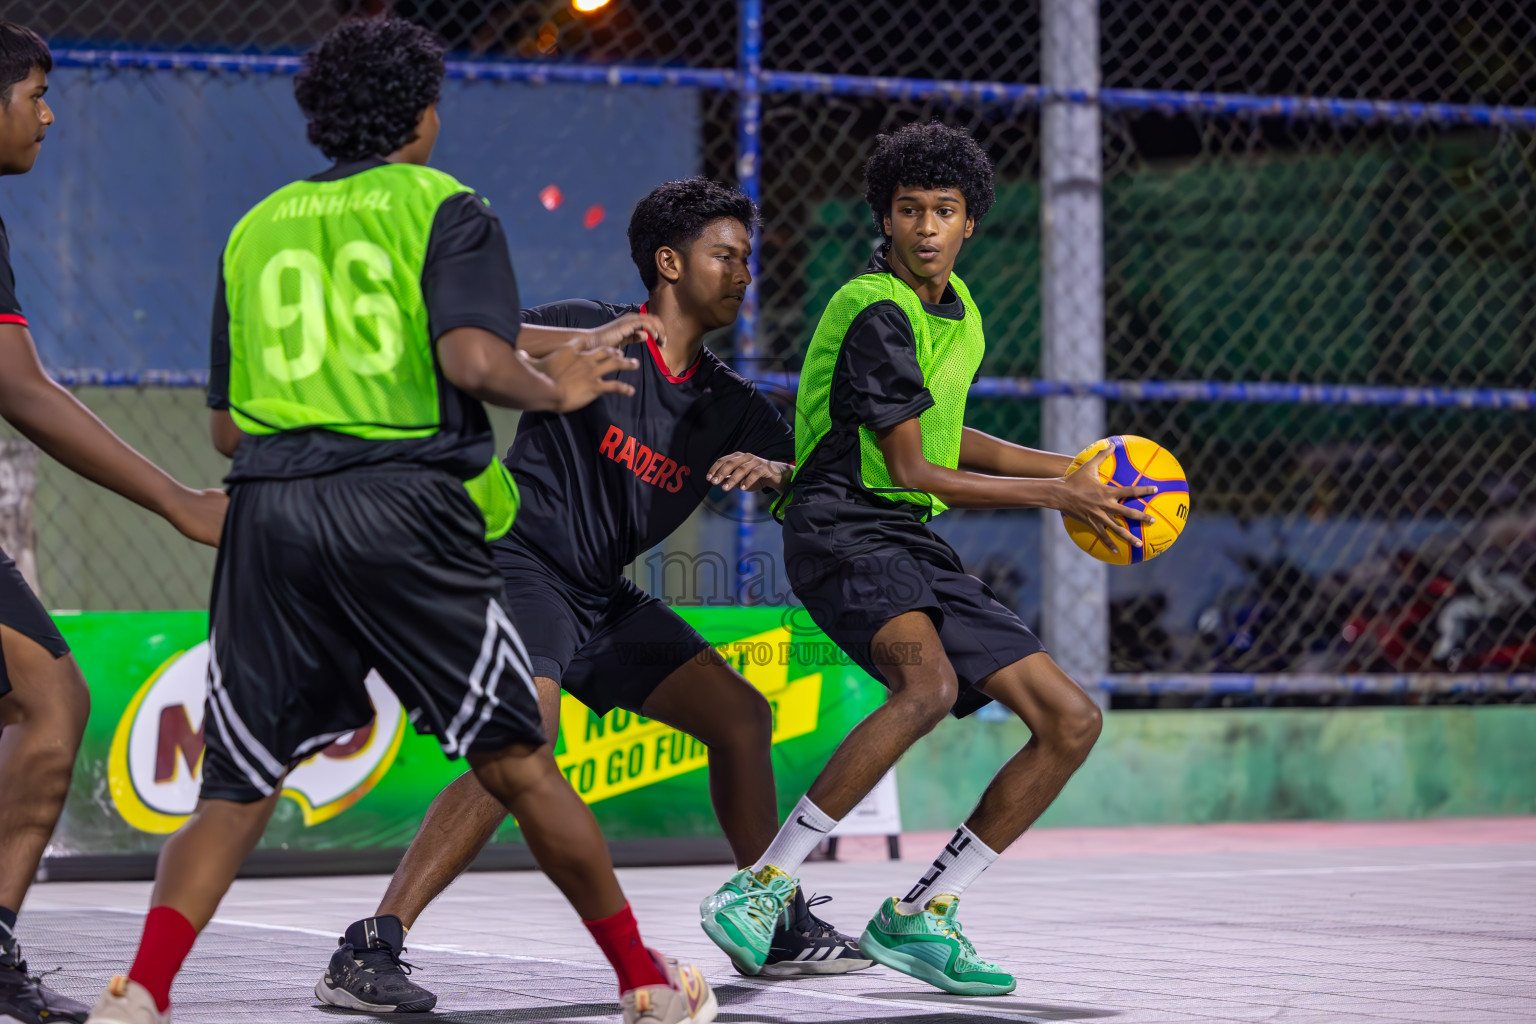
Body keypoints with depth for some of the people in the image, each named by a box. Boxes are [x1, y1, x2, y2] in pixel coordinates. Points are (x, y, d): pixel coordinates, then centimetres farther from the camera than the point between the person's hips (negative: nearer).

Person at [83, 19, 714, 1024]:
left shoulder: (256, 228, 19)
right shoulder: (443, 207, 6)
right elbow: (472, 358, -12)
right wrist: (555, 389, 6)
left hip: (268, 510, 3)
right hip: (401, 503, -3)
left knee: (237, 789, 6)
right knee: (516, 760, 6)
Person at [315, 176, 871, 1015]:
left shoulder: (727, 404, 11)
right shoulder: (594, 331, -8)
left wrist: (769, 471, -16)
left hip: (604, 599, 8)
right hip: (521, 565, -8)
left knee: (741, 715, 8)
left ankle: (777, 924, 23)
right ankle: (368, 951, -32)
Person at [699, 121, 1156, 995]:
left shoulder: (956, 306, 16)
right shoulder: (877, 312, -13)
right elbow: (912, 472, -13)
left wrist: (1064, 466, 25)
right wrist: (1054, 494, -6)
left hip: (916, 546, 9)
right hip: (846, 529, -9)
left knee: (1072, 721, 2)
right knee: (930, 682, -38)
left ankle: (918, 918, 7)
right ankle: (760, 889, -31)